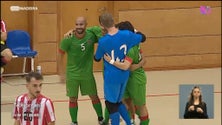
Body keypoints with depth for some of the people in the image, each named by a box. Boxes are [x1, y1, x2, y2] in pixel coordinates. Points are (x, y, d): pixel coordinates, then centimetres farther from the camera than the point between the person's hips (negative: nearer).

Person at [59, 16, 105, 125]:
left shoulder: (92, 34, -14)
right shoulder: (69, 39, -20)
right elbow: (61, 54, -10)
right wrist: (61, 73, -9)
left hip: (87, 73, 2)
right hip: (72, 74, -2)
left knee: (94, 96, 14)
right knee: (73, 99, 5)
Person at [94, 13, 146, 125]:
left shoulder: (103, 41, -20)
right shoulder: (127, 35, -11)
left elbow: (97, 58, -2)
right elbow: (142, 38, 9)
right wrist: (135, 31, 27)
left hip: (111, 77, -5)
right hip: (124, 75, 6)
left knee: (111, 104, 7)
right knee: (118, 102, 23)